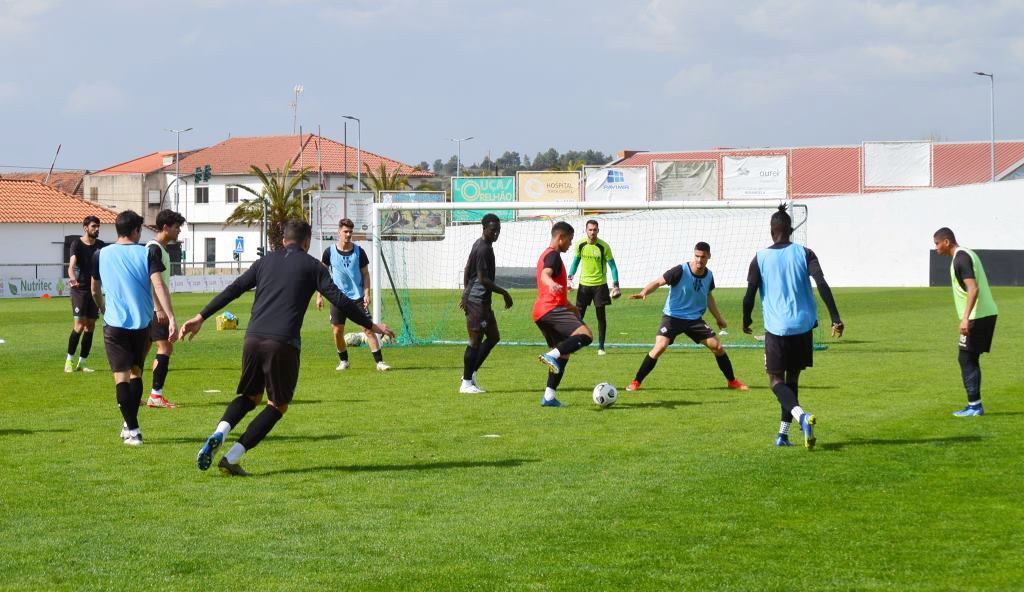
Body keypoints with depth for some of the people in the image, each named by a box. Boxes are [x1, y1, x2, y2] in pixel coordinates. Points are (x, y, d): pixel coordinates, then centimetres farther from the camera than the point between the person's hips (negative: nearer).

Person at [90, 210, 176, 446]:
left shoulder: (101, 255, 6)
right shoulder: (147, 253, 0)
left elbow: (95, 290, 20)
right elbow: (158, 286, -12)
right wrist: (171, 318, -15)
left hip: (114, 323, -1)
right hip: (143, 323, 1)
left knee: (121, 376, -1)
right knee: (136, 372, 18)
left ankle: (133, 430, -9)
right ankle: (129, 424, 22)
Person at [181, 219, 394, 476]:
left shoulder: (265, 262, 19)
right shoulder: (311, 266, 8)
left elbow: (232, 291, 16)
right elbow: (339, 300, 2)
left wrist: (201, 317, 20)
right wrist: (371, 325, 9)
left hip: (253, 339, 4)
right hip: (283, 344, -4)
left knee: (250, 396, 23)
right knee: (278, 405, 11)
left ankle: (219, 433, -8)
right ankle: (231, 458, -2)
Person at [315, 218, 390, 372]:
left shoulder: (358, 251, -2)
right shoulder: (330, 252, -3)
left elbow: (365, 274, 3)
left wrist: (367, 294, -8)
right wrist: (319, 296, 2)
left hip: (358, 297, -1)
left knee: (368, 329, -7)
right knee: (337, 331, 2)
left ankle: (379, 362, -5)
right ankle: (343, 361, 22)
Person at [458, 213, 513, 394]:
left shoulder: (479, 244, 13)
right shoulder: (484, 249, -17)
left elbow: (467, 270, 20)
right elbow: (483, 279, -21)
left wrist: (466, 294, 24)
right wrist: (504, 292, -14)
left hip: (477, 298, 10)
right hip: (478, 300, -10)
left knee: (494, 337, 14)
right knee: (476, 341, -5)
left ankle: (471, 372, 18)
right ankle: (466, 383, 0)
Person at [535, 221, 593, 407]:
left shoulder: (546, 255, 26)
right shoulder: (553, 255, -5)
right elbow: (545, 275, -28)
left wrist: (569, 306, 48)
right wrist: (552, 284, -50)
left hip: (540, 313, 10)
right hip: (552, 309, -10)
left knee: (563, 354, 15)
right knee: (586, 335, -24)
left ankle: (549, 396, 9)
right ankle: (552, 356, -39)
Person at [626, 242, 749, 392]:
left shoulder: (709, 275, 0)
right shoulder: (680, 271, -17)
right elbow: (658, 282, -19)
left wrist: (718, 317, 20)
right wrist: (643, 293, -37)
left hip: (695, 319, 5)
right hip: (673, 317, -5)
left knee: (718, 347, 0)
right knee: (660, 347, -24)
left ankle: (732, 381, 22)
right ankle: (635, 382, -12)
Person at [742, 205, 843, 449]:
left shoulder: (760, 258, -2)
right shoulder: (804, 253, 1)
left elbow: (749, 295, -2)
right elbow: (822, 285, -10)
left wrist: (746, 322, 15)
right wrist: (835, 319, -12)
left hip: (776, 328, -3)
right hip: (803, 326, 3)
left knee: (776, 379, 4)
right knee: (792, 378, 17)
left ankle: (800, 415, -25)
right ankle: (783, 434, 17)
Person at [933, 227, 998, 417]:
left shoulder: (960, 259, -14)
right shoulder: (968, 254, 17)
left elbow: (973, 289, -23)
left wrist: (965, 318, -27)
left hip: (977, 316, -10)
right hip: (987, 314, 10)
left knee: (966, 359, -5)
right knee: (971, 359, 13)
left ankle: (974, 406, -6)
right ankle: (975, 405, 14)